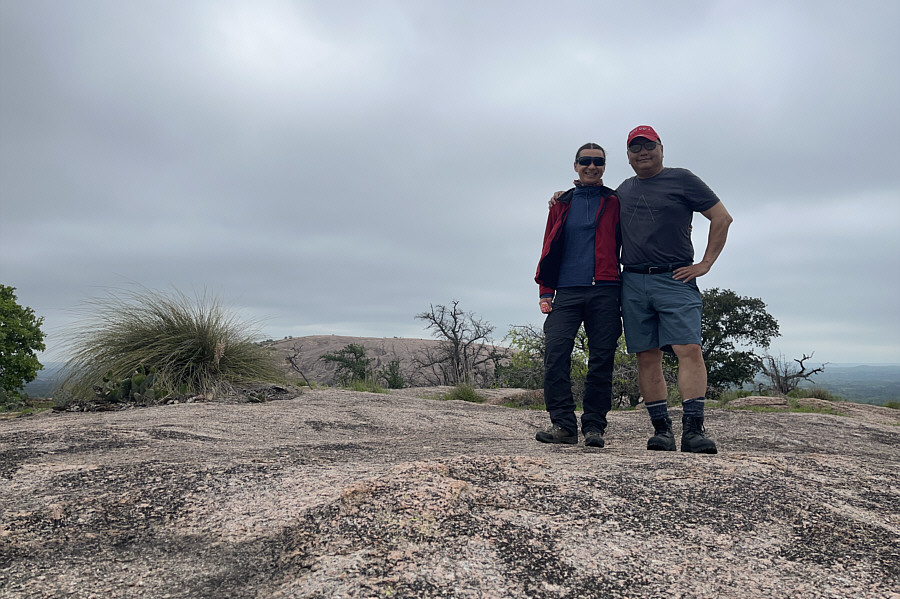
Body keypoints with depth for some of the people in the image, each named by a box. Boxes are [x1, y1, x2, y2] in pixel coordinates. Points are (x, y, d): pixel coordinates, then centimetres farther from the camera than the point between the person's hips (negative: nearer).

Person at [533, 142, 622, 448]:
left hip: (604, 293, -1)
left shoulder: (614, 202, 12)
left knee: (601, 360, -1)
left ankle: (594, 426, 8)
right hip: (567, 291, 1)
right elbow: (549, 249, 16)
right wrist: (545, 292, 7)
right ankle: (563, 423, -6)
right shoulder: (562, 203, 18)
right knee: (555, 354, -13)